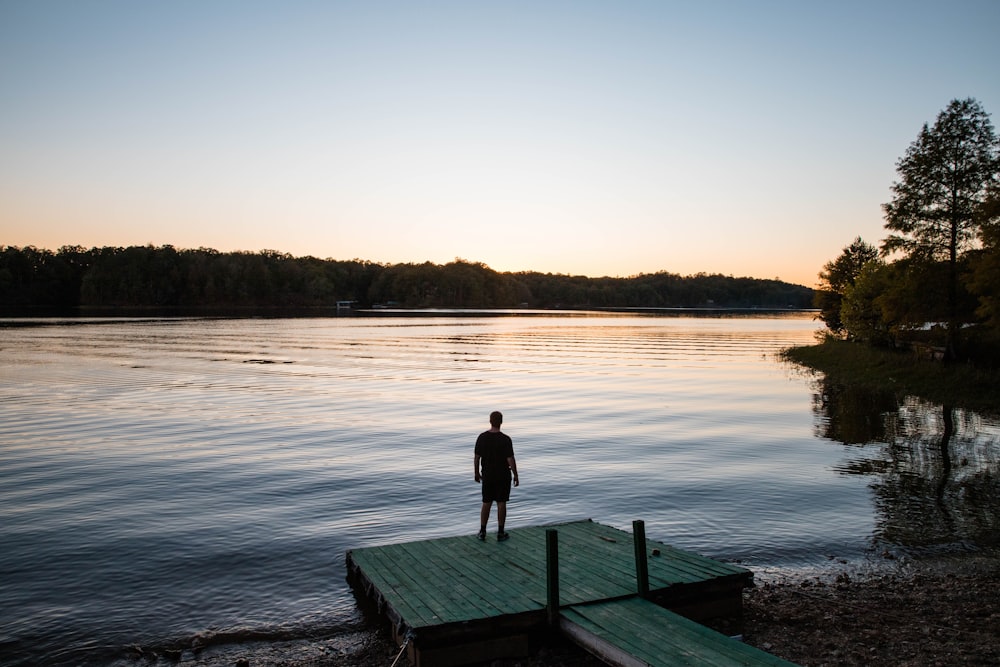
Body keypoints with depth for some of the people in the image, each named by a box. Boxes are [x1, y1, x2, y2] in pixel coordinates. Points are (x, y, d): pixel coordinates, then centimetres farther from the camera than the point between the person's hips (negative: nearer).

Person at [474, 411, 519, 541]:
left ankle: (482, 532, 16)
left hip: (487, 476, 3)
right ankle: (500, 533, 12)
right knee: (501, 503, 7)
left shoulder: (482, 437, -7)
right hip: (503, 476, -3)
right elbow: (511, 460, -16)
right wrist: (516, 476, -5)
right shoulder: (505, 439, -17)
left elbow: (476, 458, -2)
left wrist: (477, 473, 11)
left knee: (486, 503, 13)